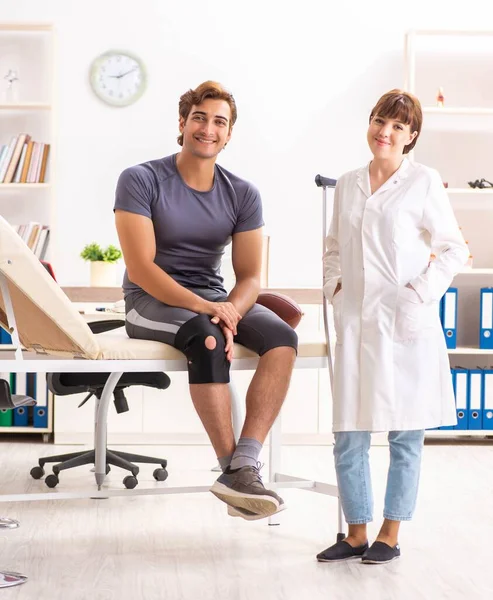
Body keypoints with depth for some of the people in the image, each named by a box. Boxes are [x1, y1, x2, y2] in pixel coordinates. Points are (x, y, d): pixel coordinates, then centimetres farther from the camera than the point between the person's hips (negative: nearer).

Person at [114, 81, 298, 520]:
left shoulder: (243, 195, 5)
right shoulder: (141, 181, -7)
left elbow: (250, 276, 1)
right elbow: (141, 268, -16)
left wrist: (230, 310, -24)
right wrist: (203, 308, -29)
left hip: (215, 301, 5)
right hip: (151, 302, -4)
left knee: (282, 338, -25)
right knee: (207, 336, -37)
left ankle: (245, 464, -34)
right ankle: (231, 468, -32)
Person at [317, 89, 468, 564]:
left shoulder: (423, 182, -1)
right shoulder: (347, 185, 12)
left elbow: (453, 249, 0)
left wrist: (420, 293, -10)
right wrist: (333, 286, 7)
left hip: (405, 327, -4)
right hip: (355, 324, 4)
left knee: (405, 436, 5)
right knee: (348, 439, 5)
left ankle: (390, 536, 17)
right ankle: (356, 534, 19)